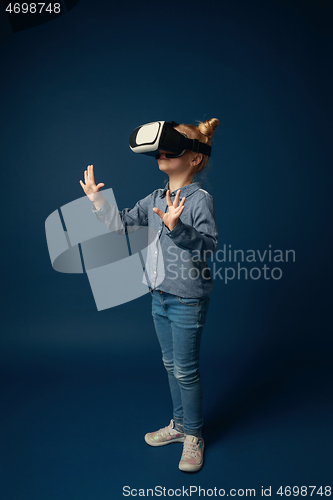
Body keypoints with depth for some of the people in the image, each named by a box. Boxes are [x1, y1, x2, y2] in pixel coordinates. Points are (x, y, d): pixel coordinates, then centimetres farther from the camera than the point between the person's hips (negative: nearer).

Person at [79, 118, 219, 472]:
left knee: (186, 370, 5)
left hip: (187, 299, -7)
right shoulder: (156, 198, 5)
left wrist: (176, 227, -43)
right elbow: (122, 221, 13)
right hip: (160, 296, 7)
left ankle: (194, 437, 27)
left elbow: (209, 243, -29)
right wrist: (95, 198, 7)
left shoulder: (199, 198, -16)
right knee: (171, 364, 19)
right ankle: (179, 424, 39)